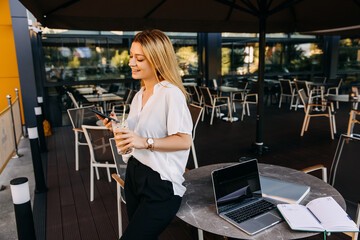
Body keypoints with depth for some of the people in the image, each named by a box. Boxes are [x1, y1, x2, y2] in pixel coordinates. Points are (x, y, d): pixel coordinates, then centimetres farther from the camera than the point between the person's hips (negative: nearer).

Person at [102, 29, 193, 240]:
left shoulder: (171, 93, -16)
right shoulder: (139, 96, 12)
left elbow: (184, 141, -20)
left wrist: (145, 142, -28)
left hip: (161, 184, -8)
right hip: (134, 174, 9)